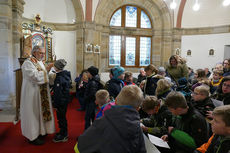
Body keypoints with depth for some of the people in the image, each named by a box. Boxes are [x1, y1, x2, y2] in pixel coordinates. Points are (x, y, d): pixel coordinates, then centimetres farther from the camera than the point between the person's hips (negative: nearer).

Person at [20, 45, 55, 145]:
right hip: (32, 93, -8)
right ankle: (33, 137, 12)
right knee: (33, 113, 0)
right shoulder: (28, 63, -14)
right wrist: (46, 70, -19)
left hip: (41, 93, 9)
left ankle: (40, 131, 30)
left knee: (41, 110, 15)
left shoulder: (40, 62, 12)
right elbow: (35, 76, -25)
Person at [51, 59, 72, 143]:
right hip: (65, 100, 9)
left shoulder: (59, 78, -23)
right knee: (62, 117, 21)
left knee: (61, 118, 4)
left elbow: (58, 93, -22)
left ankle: (63, 136, 18)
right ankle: (64, 133, 35)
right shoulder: (66, 75, 5)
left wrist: (55, 105, -16)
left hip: (61, 101, -9)